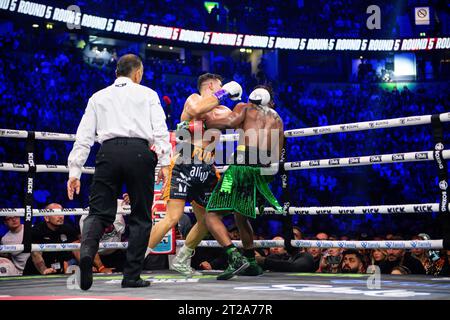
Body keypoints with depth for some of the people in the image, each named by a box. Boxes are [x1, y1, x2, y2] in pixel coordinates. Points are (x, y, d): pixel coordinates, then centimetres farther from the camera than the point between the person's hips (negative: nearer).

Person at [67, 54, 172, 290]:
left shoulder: (98, 97, 22)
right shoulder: (147, 94, 17)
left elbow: (84, 137, 15)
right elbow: (160, 130, 4)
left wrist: (74, 172, 14)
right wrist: (164, 163, 1)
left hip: (109, 152, 2)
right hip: (139, 152, -1)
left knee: (99, 212, 2)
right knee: (140, 217, 7)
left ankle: (87, 250, -28)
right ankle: (132, 277, 6)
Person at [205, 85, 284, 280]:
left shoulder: (244, 108, 17)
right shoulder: (276, 118, 29)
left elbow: (231, 122, -7)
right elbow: (277, 156, 19)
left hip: (243, 163, -5)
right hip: (264, 168, 6)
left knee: (212, 216, -4)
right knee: (240, 215, 26)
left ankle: (235, 257, -21)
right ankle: (251, 263, 26)